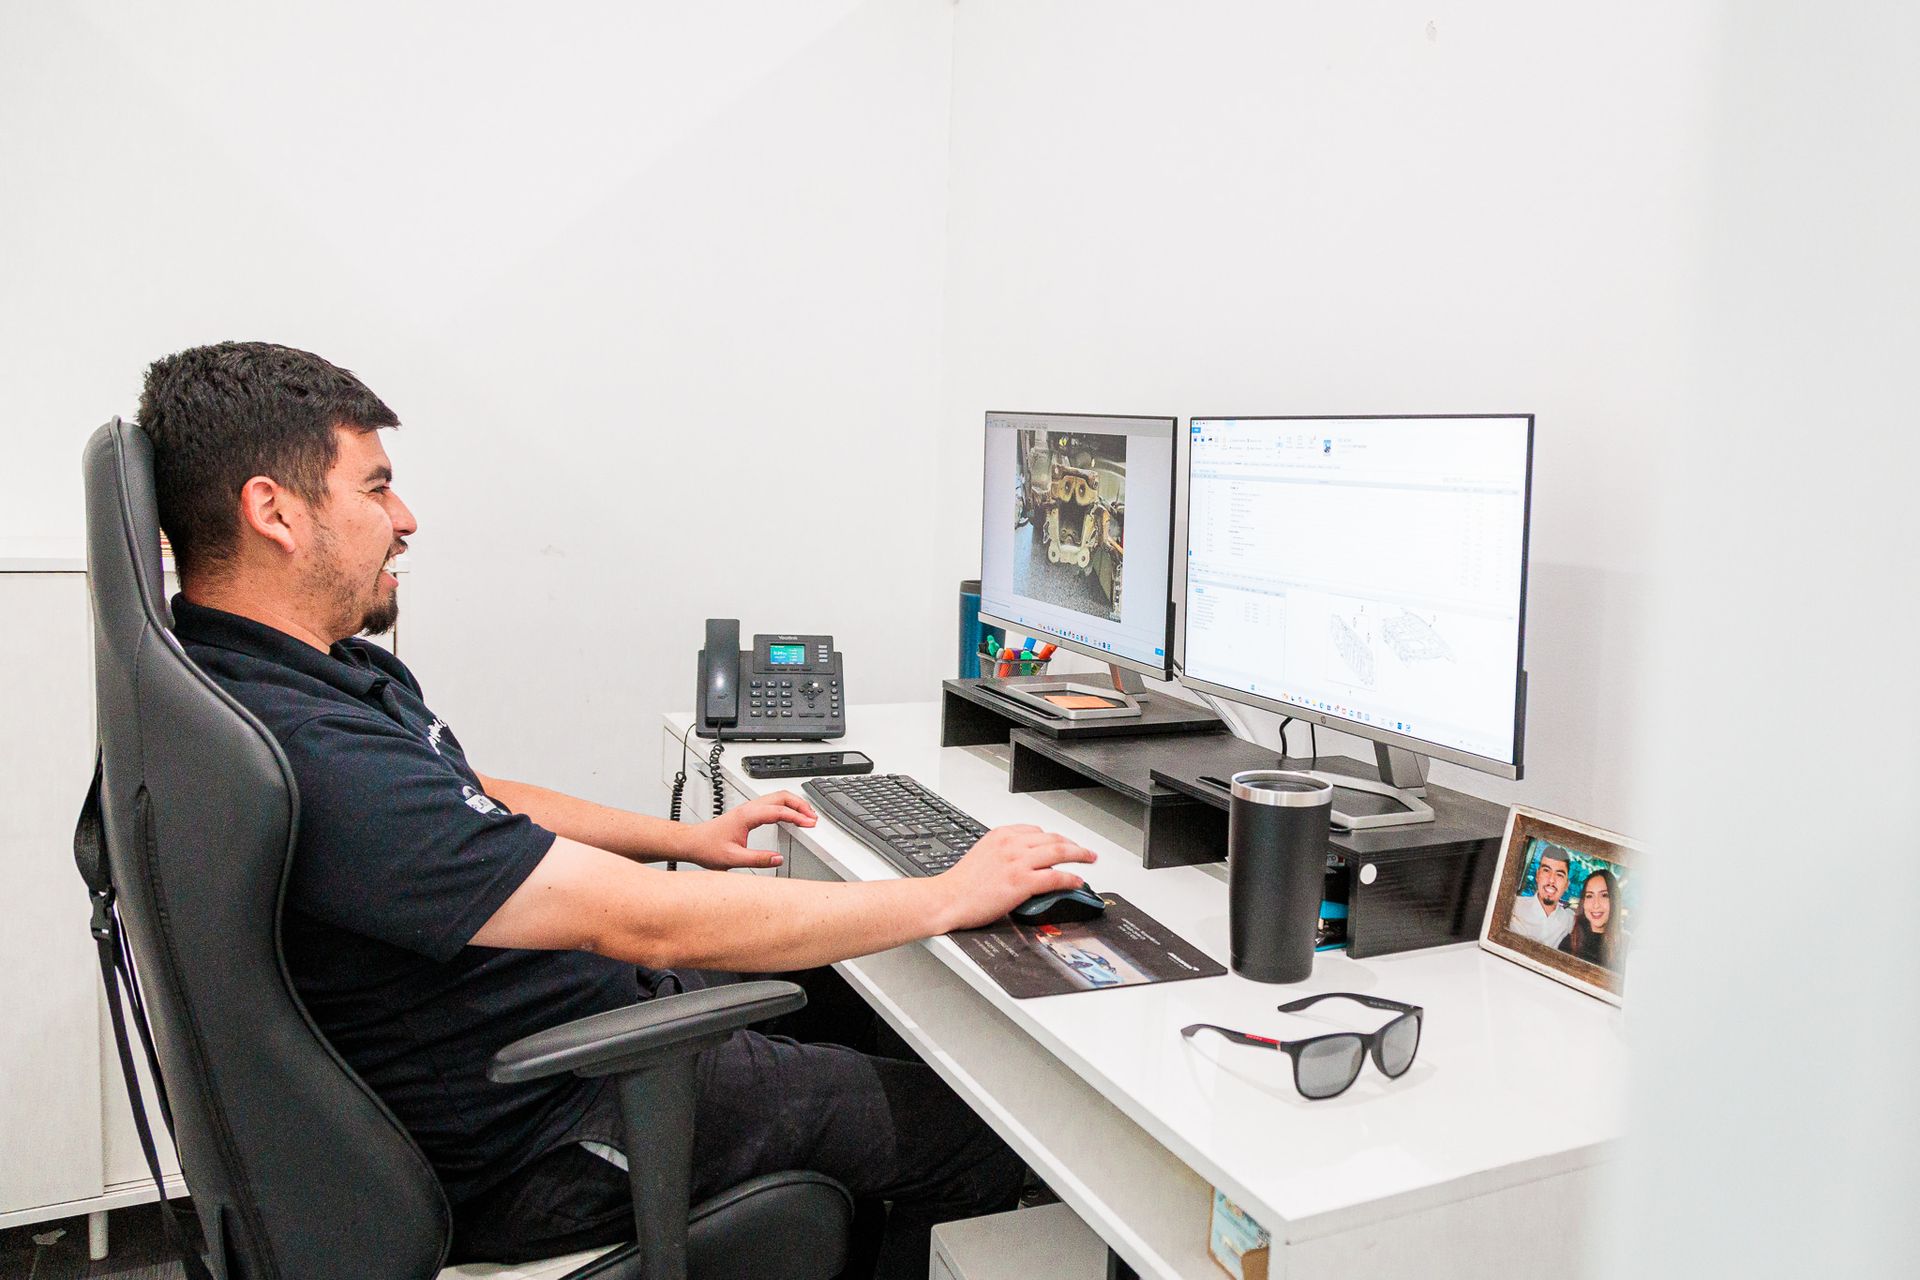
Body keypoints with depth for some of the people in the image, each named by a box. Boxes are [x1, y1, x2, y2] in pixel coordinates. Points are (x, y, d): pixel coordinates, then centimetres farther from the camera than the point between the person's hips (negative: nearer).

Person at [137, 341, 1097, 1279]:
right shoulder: (305, 756, -33)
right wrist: (952, 897, -25)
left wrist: (686, 837, 12)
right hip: (536, 1140, -10)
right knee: (982, 1129, -3)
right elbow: (650, 923, -33)